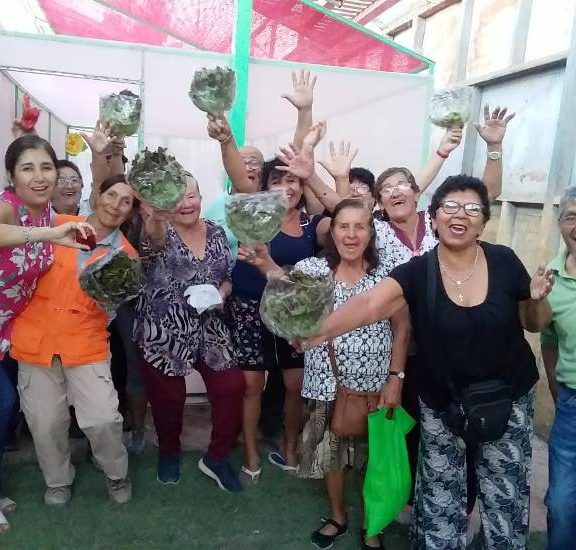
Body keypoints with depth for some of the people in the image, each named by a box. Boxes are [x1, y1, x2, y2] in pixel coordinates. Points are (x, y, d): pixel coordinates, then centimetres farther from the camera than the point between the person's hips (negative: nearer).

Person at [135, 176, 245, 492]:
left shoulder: (216, 233, 4)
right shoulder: (160, 233, -11)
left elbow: (228, 277, 13)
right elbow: (155, 236, -37)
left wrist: (220, 293, -10)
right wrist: (155, 217, -62)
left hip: (209, 329, 4)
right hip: (164, 332, -4)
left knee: (231, 388, 0)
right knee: (168, 397, 9)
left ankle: (216, 458, 22)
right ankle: (169, 452, 39)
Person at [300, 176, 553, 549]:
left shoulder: (505, 262, -10)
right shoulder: (417, 272, -13)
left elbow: (535, 324, 4)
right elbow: (369, 304, -30)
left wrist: (538, 298, -18)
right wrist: (318, 331, -45)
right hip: (442, 405, 0)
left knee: (506, 496, 16)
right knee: (440, 498, 14)